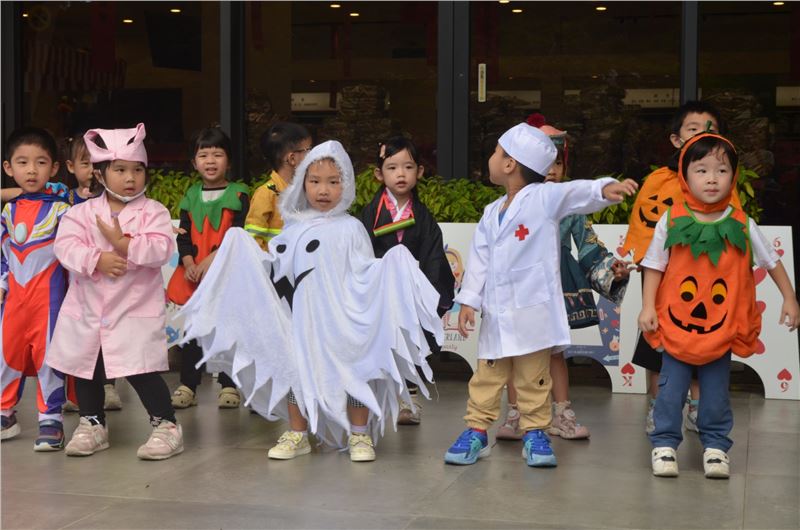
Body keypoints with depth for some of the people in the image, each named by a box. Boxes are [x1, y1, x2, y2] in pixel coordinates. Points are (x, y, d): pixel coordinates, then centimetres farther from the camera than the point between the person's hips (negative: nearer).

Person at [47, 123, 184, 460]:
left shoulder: (153, 212, -4)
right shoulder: (83, 212, 2)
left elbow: (161, 249, -18)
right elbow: (66, 245, -11)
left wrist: (124, 244, -26)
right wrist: (97, 259, -24)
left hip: (137, 309, -4)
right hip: (88, 308, 4)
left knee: (141, 371, -8)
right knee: (86, 369, 16)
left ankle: (166, 425, 6)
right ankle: (92, 423, 33)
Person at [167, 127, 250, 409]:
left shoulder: (238, 195, -2)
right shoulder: (191, 196, 11)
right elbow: (183, 235, 8)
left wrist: (212, 259, -18)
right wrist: (188, 263, -9)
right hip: (194, 275, 4)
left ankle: (229, 385, 11)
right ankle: (187, 385, 12)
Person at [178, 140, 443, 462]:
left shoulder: (350, 228, -4)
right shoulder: (294, 227, 7)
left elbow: (363, 274, -6)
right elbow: (273, 269, 14)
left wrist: (392, 264, -22)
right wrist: (242, 248, 7)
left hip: (341, 321, -4)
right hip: (300, 321, 4)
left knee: (354, 372, 2)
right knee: (296, 371, 11)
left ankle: (359, 435, 18)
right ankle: (297, 434, 27)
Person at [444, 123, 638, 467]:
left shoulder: (544, 198, -6)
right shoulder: (491, 212, 11)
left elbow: (578, 193, -22)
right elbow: (479, 258, 10)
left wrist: (606, 188, -42)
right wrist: (469, 300, 4)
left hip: (533, 312, -5)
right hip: (496, 315, 5)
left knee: (533, 379, 6)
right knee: (486, 376, 10)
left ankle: (534, 433, 17)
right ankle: (476, 432, 18)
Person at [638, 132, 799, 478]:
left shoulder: (742, 225, -3)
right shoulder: (671, 221, -7)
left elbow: (771, 261, 8)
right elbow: (654, 265, -2)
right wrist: (647, 306, -7)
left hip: (723, 328, 1)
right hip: (676, 323, -1)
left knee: (716, 390, 10)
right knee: (671, 388, 4)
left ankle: (716, 446, 21)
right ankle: (665, 444, 14)